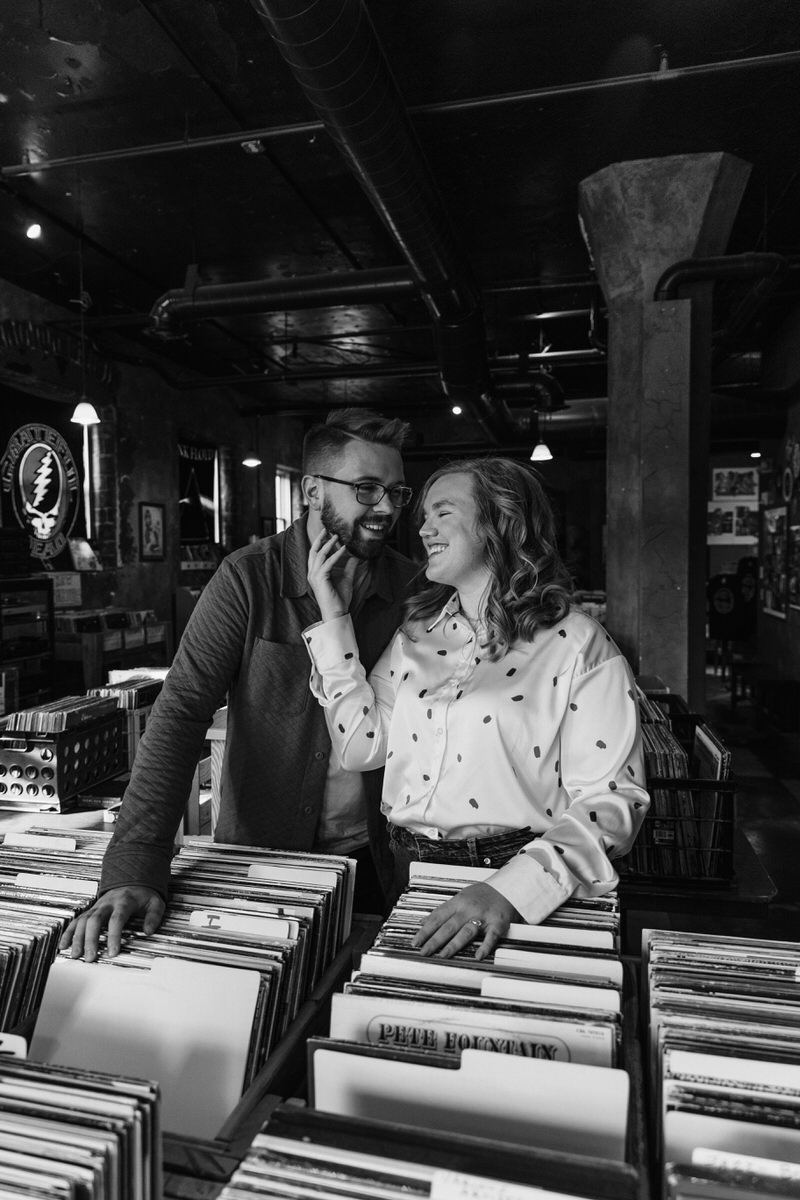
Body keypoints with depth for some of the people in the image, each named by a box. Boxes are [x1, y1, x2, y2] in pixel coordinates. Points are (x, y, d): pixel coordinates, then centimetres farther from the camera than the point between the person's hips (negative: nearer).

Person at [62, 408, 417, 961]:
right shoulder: (249, 578, -15)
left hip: (373, 856, 3)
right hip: (259, 854, -2)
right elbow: (180, 712, -20)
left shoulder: (412, 587, -6)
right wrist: (136, 869, -28)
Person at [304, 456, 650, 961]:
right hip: (409, 877, 4)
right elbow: (362, 746, 3)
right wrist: (333, 617, 1)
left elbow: (614, 799, -12)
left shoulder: (576, 643, -7)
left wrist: (511, 888, -25)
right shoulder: (417, 633, 10)